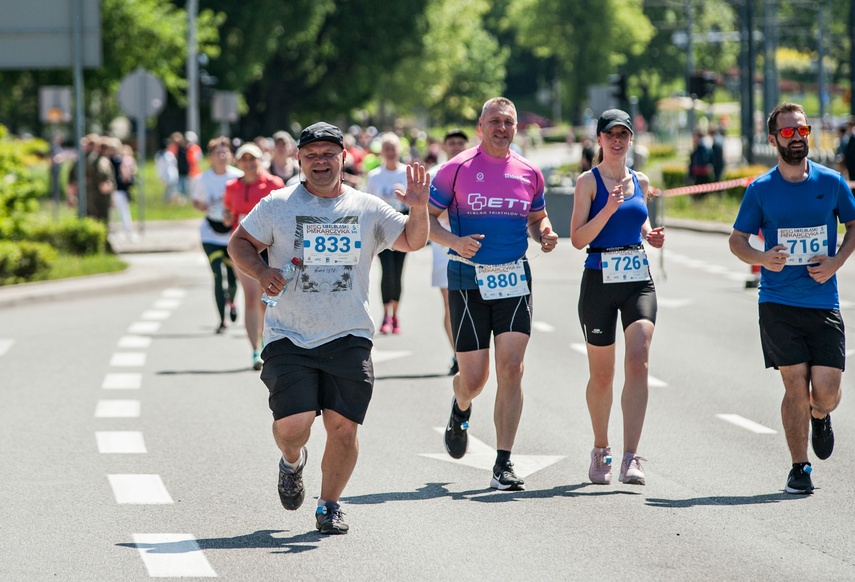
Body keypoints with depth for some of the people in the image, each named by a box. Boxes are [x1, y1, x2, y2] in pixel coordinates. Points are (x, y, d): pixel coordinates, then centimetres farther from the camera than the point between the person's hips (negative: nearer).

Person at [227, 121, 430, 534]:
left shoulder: (368, 209, 8)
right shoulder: (277, 205, 4)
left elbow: (412, 241, 7)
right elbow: (239, 243, 10)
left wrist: (418, 209, -13)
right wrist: (260, 272, -9)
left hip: (349, 339, 1)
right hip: (289, 339, -1)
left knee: (343, 425, -6)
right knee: (292, 424, -13)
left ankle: (329, 505, 14)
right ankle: (292, 462, 24)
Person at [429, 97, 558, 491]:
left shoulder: (529, 173, 8)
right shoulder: (457, 169, -2)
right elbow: (426, 219, 0)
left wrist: (544, 235, 0)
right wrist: (454, 241, -18)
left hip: (514, 281, 2)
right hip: (469, 281, -2)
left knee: (511, 369, -11)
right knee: (474, 378, -1)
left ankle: (503, 465, -7)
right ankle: (461, 410, 38)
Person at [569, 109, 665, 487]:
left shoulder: (640, 182, 11)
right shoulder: (589, 181, -3)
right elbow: (578, 239, -10)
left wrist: (650, 236, 7)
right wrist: (609, 208, -21)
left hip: (639, 280, 3)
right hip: (600, 281, -3)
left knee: (638, 361, -16)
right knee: (601, 374, 6)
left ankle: (630, 458, -20)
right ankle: (600, 451, 29)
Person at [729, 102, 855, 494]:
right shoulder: (761, 190, 2)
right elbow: (737, 239, 8)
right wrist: (761, 258, -13)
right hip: (778, 303, -1)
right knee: (795, 386, -5)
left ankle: (820, 417, 32)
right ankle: (799, 468, 8)